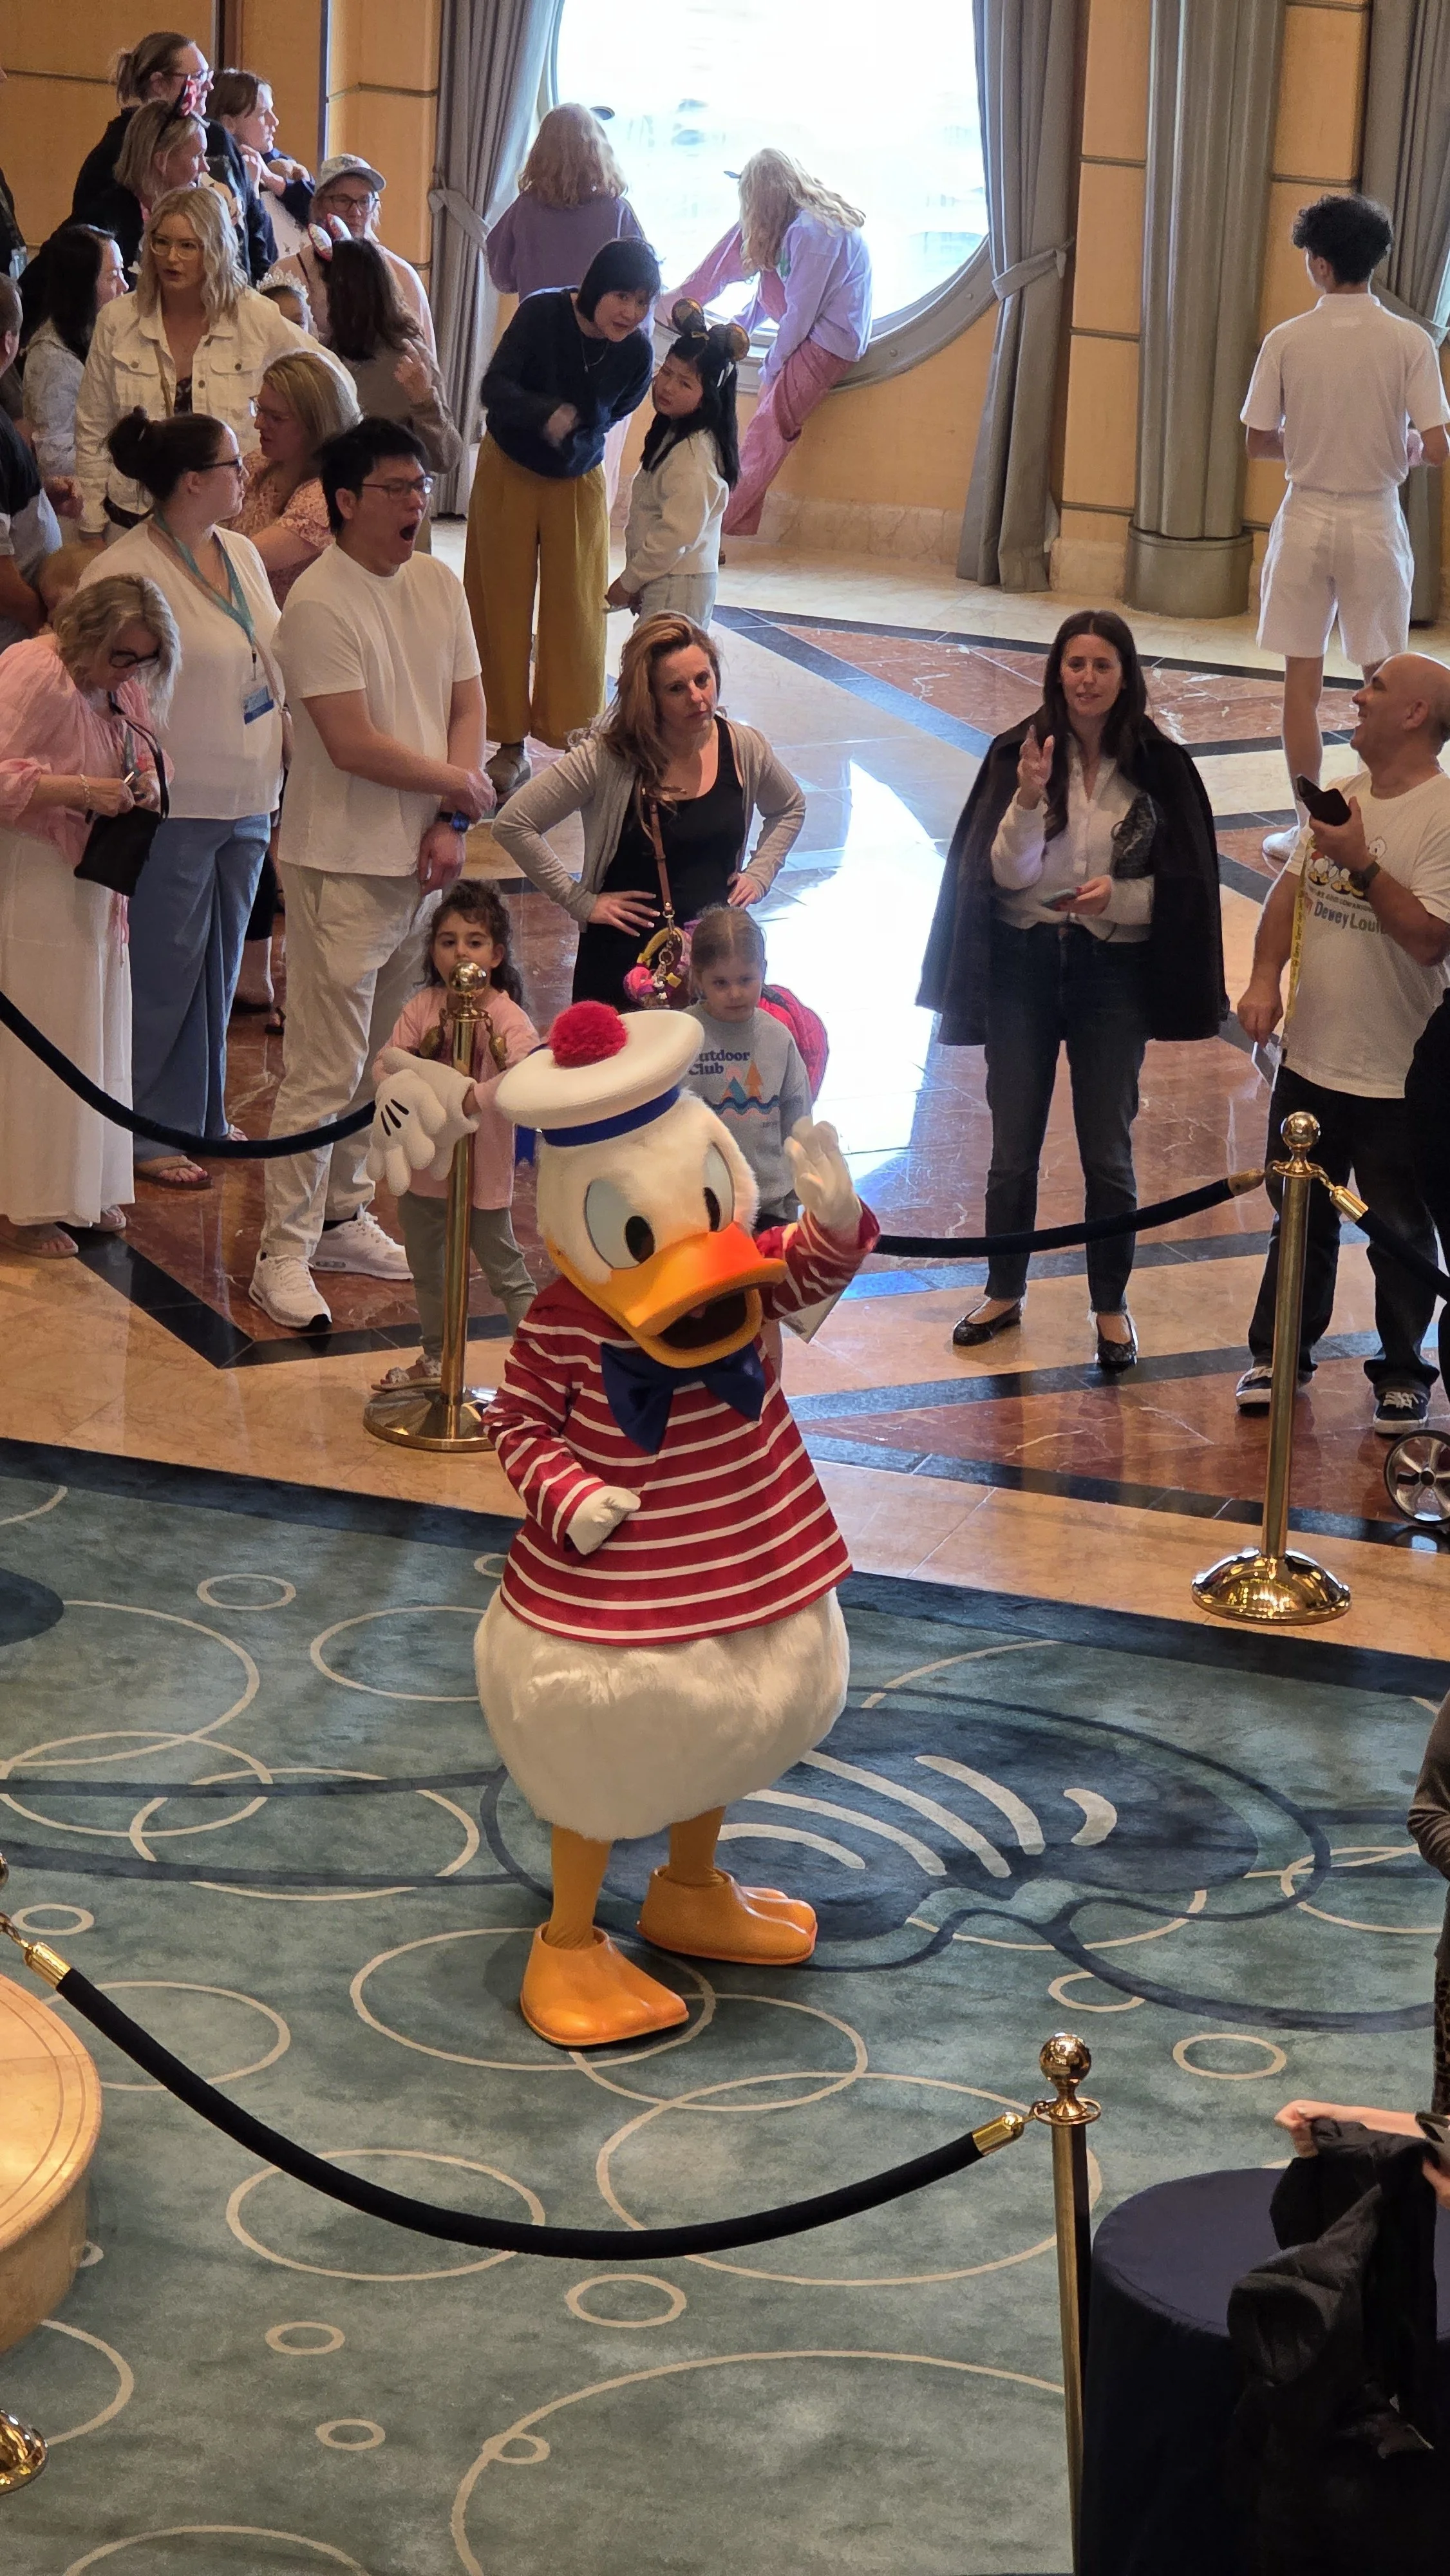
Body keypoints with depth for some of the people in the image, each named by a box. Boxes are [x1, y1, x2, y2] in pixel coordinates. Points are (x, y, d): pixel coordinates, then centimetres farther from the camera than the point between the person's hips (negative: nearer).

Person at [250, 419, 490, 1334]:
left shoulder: (438, 583, 7)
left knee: (388, 1062, 16)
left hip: (424, 860, 7)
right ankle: (286, 1253, 1)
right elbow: (353, 745, -20)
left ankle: (345, 1218, 29)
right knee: (326, 1069, -6)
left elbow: (468, 703, 9)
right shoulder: (320, 602, -16)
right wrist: (460, 786, -9)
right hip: (345, 869, -7)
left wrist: (450, 824, -4)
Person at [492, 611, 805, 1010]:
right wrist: (580, 901, -12)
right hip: (623, 954, -4)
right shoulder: (606, 758, -16)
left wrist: (759, 875, 6)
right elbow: (512, 825, -14)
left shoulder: (745, 749, -2)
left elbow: (789, 809, 21)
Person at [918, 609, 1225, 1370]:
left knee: (1107, 1154, 8)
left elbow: (1183, 886, -1)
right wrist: (1029, 800, -28)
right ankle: (1004, 1293, 30)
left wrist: (1119, 895, -19)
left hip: (1114, 971, -1)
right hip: (1023, 964, 1)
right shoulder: (1018, 753, -7)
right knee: (1013, 1149, 12)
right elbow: (1006, 873, -11)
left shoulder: (1160, 767, -6)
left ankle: (1111, 1306, 24)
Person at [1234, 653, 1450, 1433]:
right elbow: (1291, 888, 9)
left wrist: (1361, 863, -26)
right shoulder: (1341, 796, 7)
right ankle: (1280, 1352, 33)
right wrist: (1265, 978, -6)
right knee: (1300, 1217, 18)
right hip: (1310, 1058, 6)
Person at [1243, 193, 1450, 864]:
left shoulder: (1287, 342, -7)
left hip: (1306, 519, 0)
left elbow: (1259, 442, -2)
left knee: (1302, 683, 8)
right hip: (1375, 523, 0)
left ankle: (1309, 828, 11)